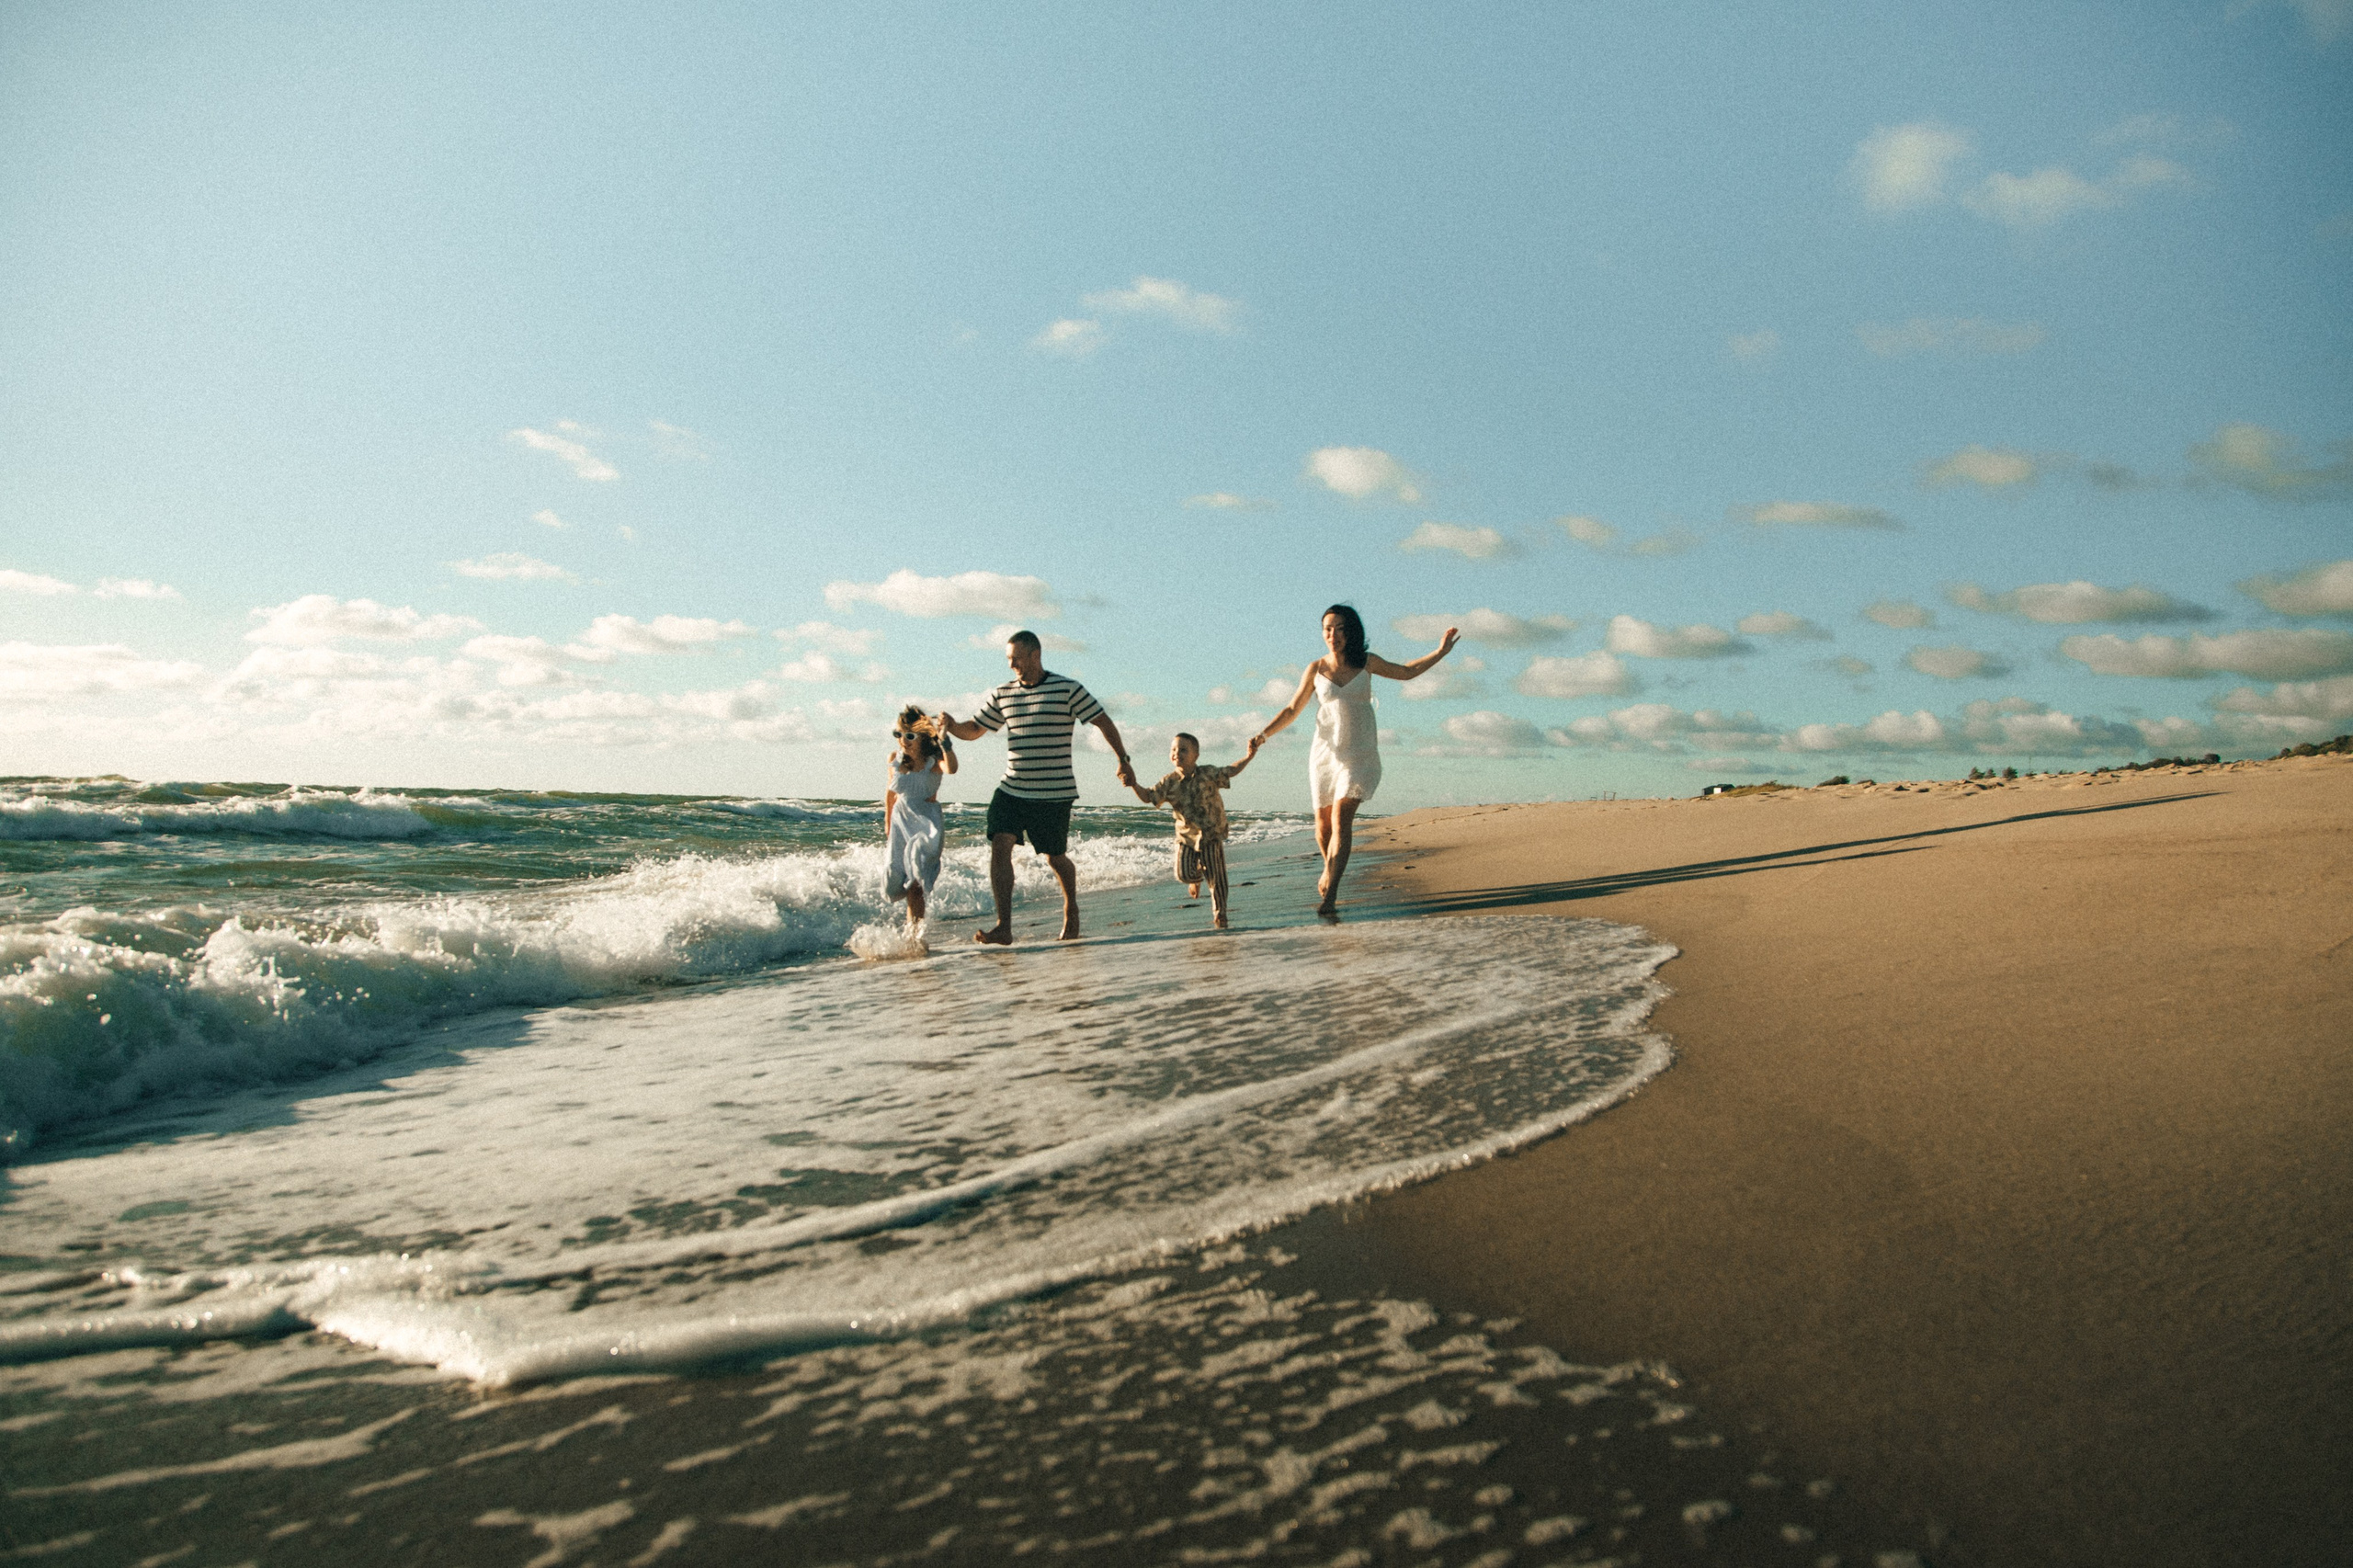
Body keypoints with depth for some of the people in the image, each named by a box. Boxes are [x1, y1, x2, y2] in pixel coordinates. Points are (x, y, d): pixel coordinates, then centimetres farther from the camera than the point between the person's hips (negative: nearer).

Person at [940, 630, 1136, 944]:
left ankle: (1071, 910, 35)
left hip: (1054, 793, -3)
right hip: (1011, 790, 4)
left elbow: (1103, 721, -2)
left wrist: (1123, 760, -7)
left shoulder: (1068, 689, -5)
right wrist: (952, 725, -9)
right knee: (999, 844, -15)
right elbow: (973, 730, 13)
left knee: (1055, 857, 6)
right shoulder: (1002, 695, 8)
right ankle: (1003, 927, -16)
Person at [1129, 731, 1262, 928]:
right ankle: (1196, 876, 28)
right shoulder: (1169, 783, -5)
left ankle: (1219, 913, 16)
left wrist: (1249, 756, -11)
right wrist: (1133, 785, -20)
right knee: (1183, 874, -10)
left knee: (1216, 878, -1)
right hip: (1185, 836, 1)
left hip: (1212, 835, -1)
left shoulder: (1208, 775, -8)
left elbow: (1231, 771, 0)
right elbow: (1148, 797, -4)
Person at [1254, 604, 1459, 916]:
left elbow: (1406, 672, 20)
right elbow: (1292, 709, 8)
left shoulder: (1366, 662, 3)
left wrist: (1440, 651, 12)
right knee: (1323, 821, 7)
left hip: (1359, 753, -1)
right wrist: (1264, 734, -4)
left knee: (1342, 817, -16)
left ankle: (1329, 894, -19)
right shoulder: (1316, 669, 2)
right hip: (1325, 751, 2)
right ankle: (1329, 870, 37)